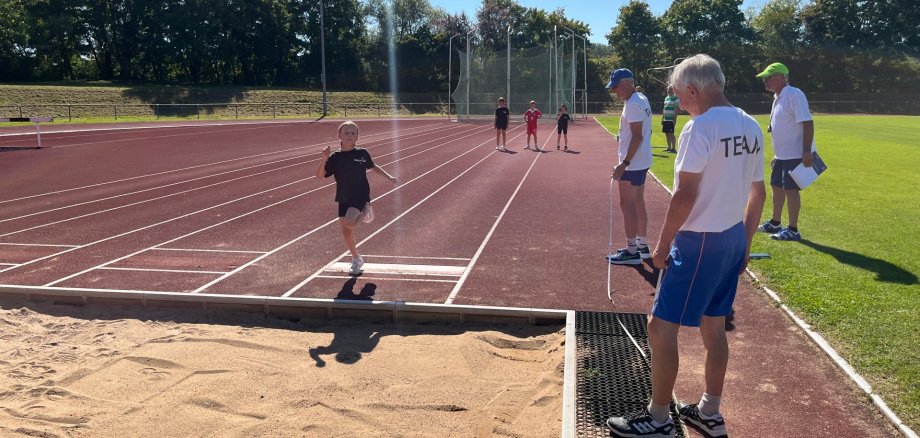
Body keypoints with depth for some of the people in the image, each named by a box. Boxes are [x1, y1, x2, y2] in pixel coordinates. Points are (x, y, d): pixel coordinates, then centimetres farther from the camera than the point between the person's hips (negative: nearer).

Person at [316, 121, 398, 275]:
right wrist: (324, 159, -24)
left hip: (361, 195, -3)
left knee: (348, 223, -24)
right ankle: (356, 259, 27)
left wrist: (389, 177, 14)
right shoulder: (335, 157, -3)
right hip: (344, 198, 3)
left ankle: (366, 211, 8)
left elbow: (373, 167, 16)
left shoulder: (362, 153, -3)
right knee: (346, 231, 7)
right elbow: (319, 175, -9)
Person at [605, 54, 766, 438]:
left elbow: (685, 195, -22)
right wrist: (745, 244, 20)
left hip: (699, 242, -9)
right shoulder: (750, 127, 8)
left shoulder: (700, 127, -18)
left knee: (661, 327, 1)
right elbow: (758, 193, 12)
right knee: (714, 327, 18)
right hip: (733, 238, 9)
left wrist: (663, 245, -12)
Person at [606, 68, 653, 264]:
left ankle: (632, 252, -1)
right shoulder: (642, 99, 13)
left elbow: (637, 136, -23)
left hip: (632, 163, -10)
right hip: (641, 161, 10)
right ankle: (642, 246, 26)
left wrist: (624, 163, -24)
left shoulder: (633, 104, -18)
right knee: (638, 203, 16)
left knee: (627, 204, -5)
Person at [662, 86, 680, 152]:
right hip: (665, 119, 8)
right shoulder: (666, 98, 17)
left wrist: (674, 119, -19)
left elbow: (676, 109, -12)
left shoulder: (676, 98, -6)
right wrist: (662, 119, 19)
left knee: (671, 134, -11)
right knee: (667, 134, 10)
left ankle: (673, 148, -10)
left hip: (671, 119, -8)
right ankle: (669, 147, 18)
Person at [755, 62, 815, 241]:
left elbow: (807, 123, -22)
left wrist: (806, 151, -27)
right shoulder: (778, 98, 13)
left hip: (795, 154, -10)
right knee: (776, 186, 17)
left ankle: (792, 230, 1)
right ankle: (775, 223, 30)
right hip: (782, 155, 10)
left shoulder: (794, 95, -16)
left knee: (790, 189, -6)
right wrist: (777, 154, 22)